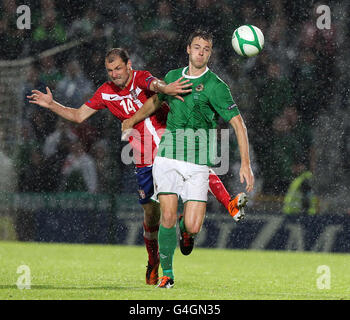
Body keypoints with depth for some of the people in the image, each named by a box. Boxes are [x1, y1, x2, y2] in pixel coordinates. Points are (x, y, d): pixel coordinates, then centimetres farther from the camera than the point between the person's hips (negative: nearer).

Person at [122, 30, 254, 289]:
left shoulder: (215, 86, -5)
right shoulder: (172, 77, 10)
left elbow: (238, 124, -7)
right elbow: (156, 101, 33)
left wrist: (246, 164, -14)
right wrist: (133, 120, 26)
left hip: (198, 162, -2)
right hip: (168, 156, 3)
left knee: (193, 227, -10)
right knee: (168, 217, -11)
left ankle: (185, 227, 30)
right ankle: (167, 274, 6)